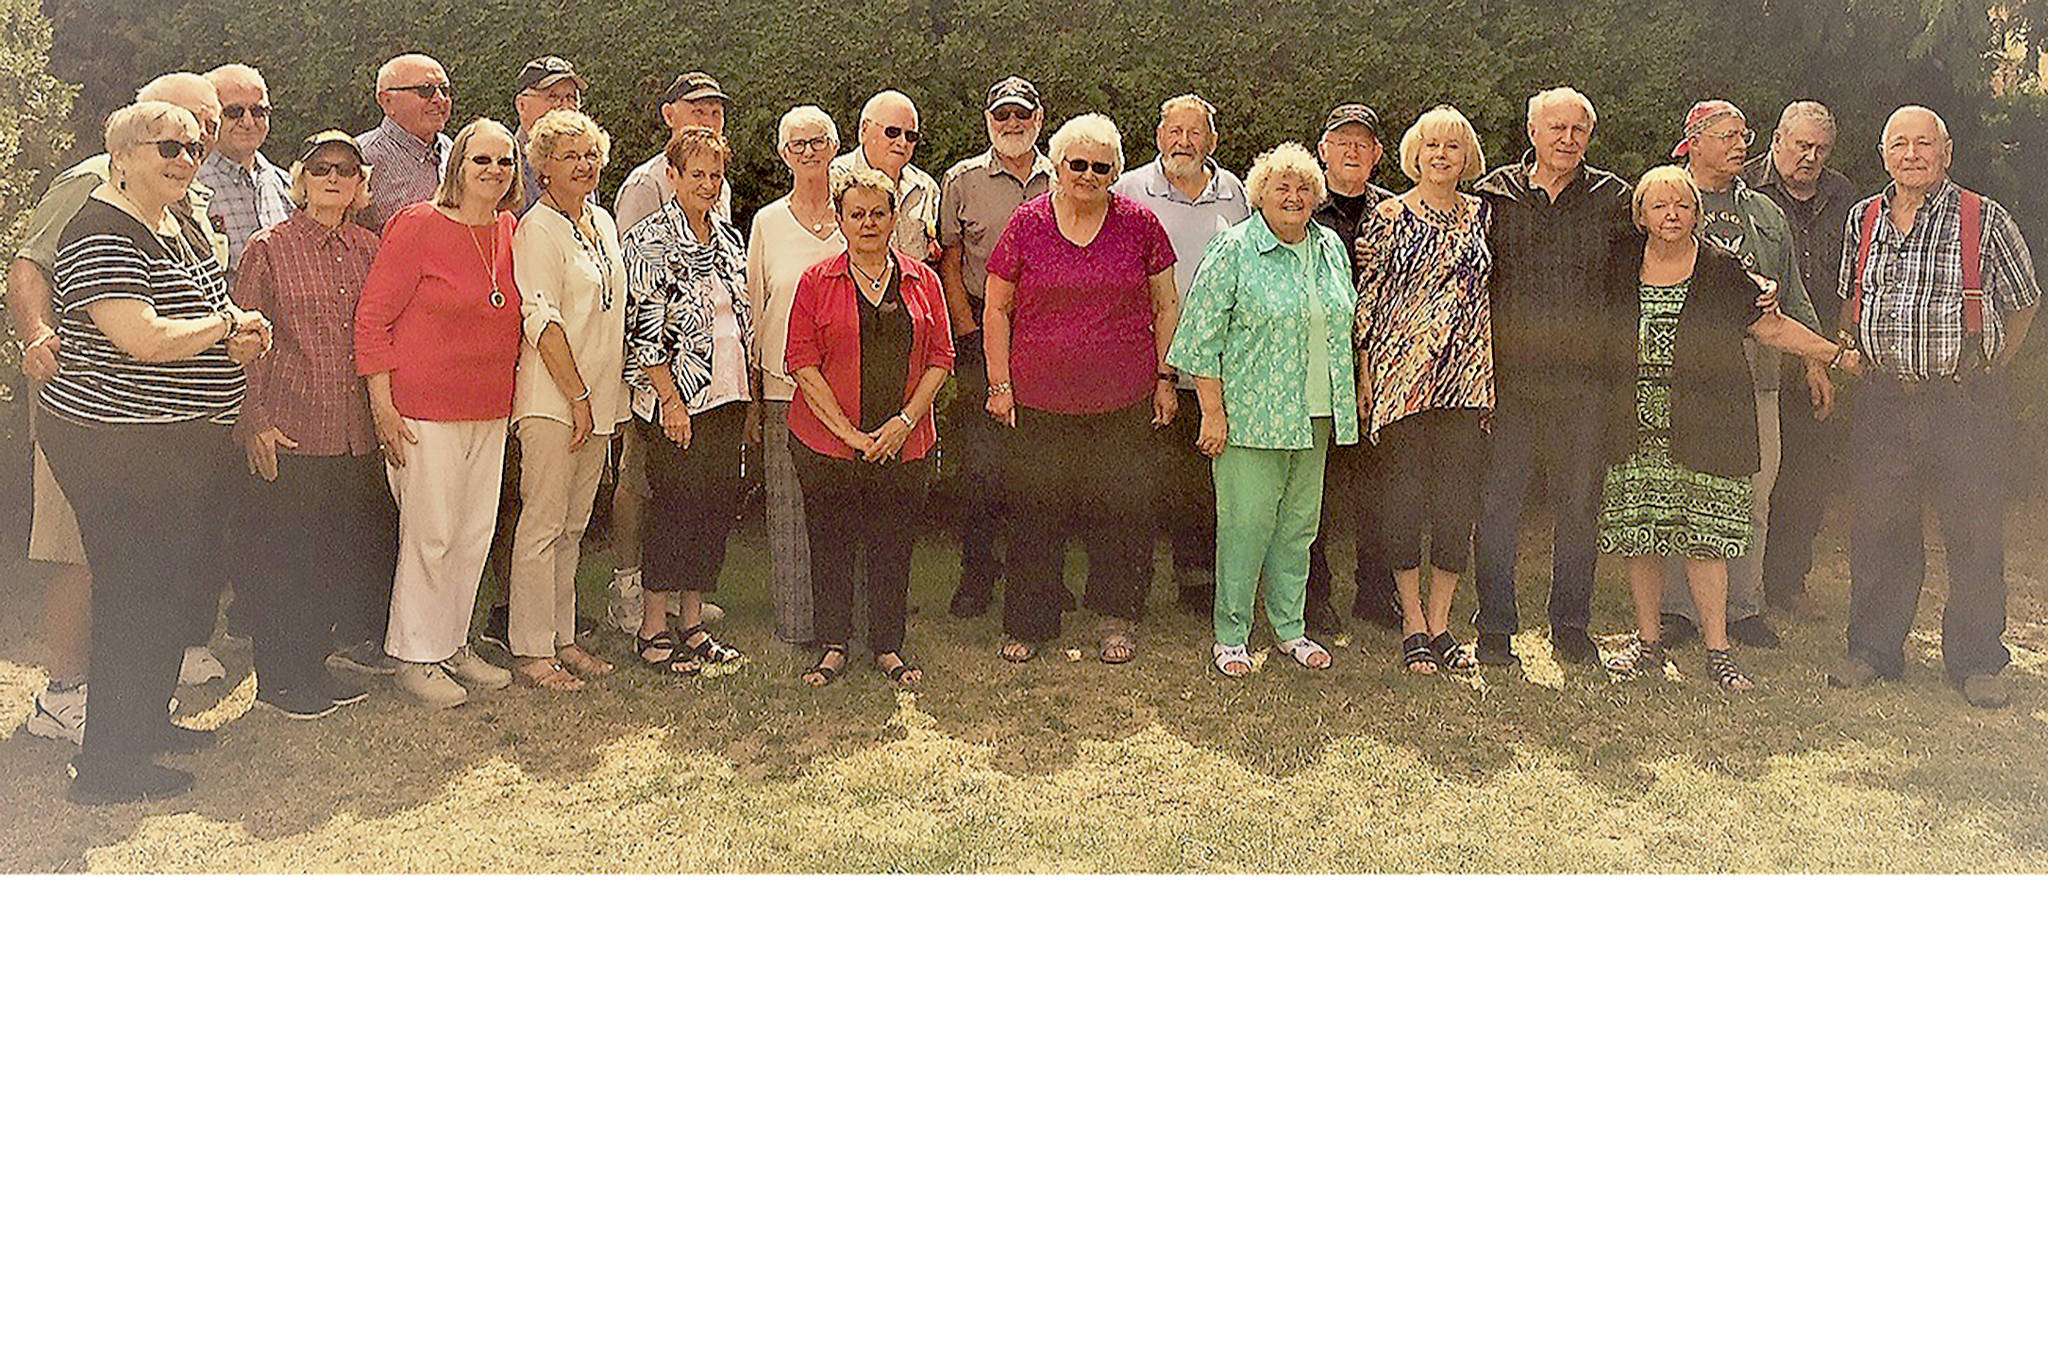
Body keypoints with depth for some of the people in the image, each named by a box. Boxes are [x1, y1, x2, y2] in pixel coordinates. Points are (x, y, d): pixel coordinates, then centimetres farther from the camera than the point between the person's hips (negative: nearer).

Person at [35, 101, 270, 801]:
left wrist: (237, 339, 2)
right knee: (130, 592, -4)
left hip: (182, 446, 10)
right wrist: (229, 324, -12)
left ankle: (149, 720, 35)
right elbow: (145, 339, -27)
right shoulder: (102, 234, -17)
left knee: (171, 582, 19)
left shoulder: (182, 227, 13)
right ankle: (108, 763, 6)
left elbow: (203, 312, 25)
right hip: (116, 446, -10)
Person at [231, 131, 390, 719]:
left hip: (357, 431, 5)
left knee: (355, 550, 9)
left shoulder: (368, 247, 11)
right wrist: (253, 423, -9)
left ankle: (313, 670, 25)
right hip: (289, 429, -5)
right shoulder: (269, 247, -2)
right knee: (283, 557, 0)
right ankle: (280, 682, 14)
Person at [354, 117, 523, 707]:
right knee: (429, 534, -2)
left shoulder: (509, 232, 9)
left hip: (490, 411, 6)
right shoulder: (418, 225, -9)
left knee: (476, 533, 11)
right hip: (426, 410, -6)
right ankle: (414, 655, 10)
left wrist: (507, 393, 16)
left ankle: (453, 643, 24)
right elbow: (372, 317, -9)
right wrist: (384, 405, -13)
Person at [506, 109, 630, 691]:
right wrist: (578, 396, -17)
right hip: (551, 399, -8)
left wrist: (605, 393, 14)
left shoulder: (602, 222, 16)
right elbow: (541, 320, -15)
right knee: (543, 523, -5)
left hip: (598, 395, 8)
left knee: (573, 525, 12)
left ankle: (563, 637, 19)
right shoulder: (536, 229, -9)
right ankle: (531, 651, 0)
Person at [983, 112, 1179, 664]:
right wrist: (1000, 384, 1)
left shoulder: (1139, 224, 4)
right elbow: (997, 310, 6)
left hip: (1124, 400, 1)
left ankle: (1115, 619, 21)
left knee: (1121, 508, 5)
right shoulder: (1027, 224, 2)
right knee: (1037, 510, 4)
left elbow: (1166, 306, 10)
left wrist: (1164, 377, 5)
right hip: (1040, 398, 0)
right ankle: (1027, 623, 17)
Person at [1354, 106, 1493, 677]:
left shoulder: (1483, 216, 12)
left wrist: (1495, 375, 9)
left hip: (1468, 381, 3)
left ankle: (1439, 621, 13)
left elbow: (1495, 299, 15)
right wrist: (1364, 377, -5)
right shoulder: (1388, 216, 1)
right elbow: (1367, 301, 0)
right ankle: (1412, 623, 9)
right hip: (1401, 375, -3)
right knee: (1406, 493, -1)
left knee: (1459, 496, 2)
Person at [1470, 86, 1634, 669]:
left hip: (1582, 379, 1)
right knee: (1498, 501, 0)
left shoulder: (1611, 199, 8)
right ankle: (1495, 630, 11)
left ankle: (1572, 628, 19)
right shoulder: (1494, 195, 4)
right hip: (1508, 375, -1)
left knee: (1579, 505, 7)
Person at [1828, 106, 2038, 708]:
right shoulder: (1862, 219, 9)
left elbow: (2023, 304, 8)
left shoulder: (1986, 220, -1)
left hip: (1968, 398, -3)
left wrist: (1988, 370, 4)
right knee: (1877, 524, 7)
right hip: (1885, 398, 3)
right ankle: (1873, 647, 20)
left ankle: (1977, 659, 14)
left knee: (1975, 530, 2)